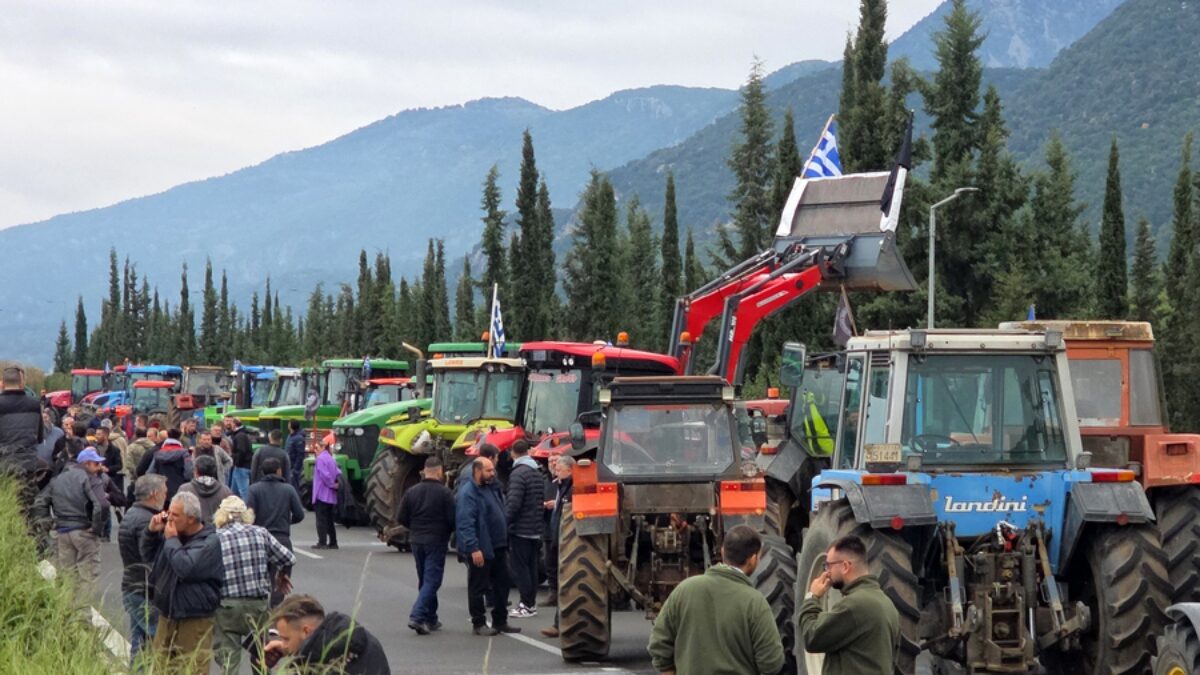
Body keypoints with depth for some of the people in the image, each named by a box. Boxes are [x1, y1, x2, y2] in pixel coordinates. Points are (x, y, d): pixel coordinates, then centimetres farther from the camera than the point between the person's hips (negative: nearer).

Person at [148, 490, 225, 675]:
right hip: (167, 618, 7)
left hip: (194, 623, -7)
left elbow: (185, 568, -26)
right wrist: (153, 532, 4)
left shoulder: (209, 542, -12)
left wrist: (171, 540, -12)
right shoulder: (176, 534, 10)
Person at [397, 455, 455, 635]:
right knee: (432, 581, -4)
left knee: (424, 580, 17)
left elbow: (401, 519, 3)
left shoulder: (412, 492, 2)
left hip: (416, 541, 5)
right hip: (436, 542, -5)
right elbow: (452, 520, -13)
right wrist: (447, 531, 9)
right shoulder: (444, 493, -11)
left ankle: (430, 619, 22)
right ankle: (417, 616, -18)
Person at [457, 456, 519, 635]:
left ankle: (500, 621, 21)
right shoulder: (469, 493, -15)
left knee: (502, 584, 12)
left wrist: (505, 541, 17)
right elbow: (465, 523, -22)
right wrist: (474, 548, -26)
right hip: (480, 550, -9)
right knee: (478, 587, 2)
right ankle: (479, 624, 9)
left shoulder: (492, 488, 13)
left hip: (498, 547, 9)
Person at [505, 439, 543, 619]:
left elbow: (513, 503, -22)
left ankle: (527, 605, -7)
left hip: (520, 529, -8)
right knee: (531, 566, 13)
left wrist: (504, 522, -15)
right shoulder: (537, 474, 13)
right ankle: (531, 602, 16)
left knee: (519, 567, -5)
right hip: (535, 530, 8)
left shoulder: (518, 474, -14)